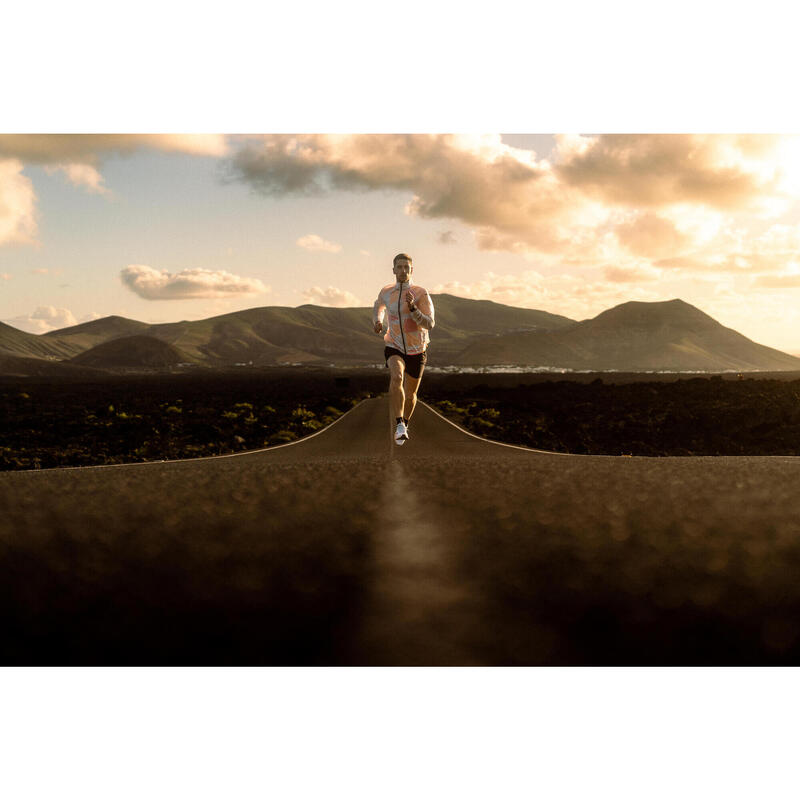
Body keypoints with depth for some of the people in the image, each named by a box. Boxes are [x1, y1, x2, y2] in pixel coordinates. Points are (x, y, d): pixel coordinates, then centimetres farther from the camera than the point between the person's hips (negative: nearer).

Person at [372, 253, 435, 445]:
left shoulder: (421, 294, -12)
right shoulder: (386, 292, -1)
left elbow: (429, 325, -20)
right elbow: (378, 306, 24)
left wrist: (412, 307, -34)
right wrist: (377, 321, 3)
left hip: (416, 351, 0)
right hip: (394, 348, 0)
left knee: (410, 394, 12)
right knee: (396, 377, -31)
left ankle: (405, 422, 44)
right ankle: (399, 427, -36)